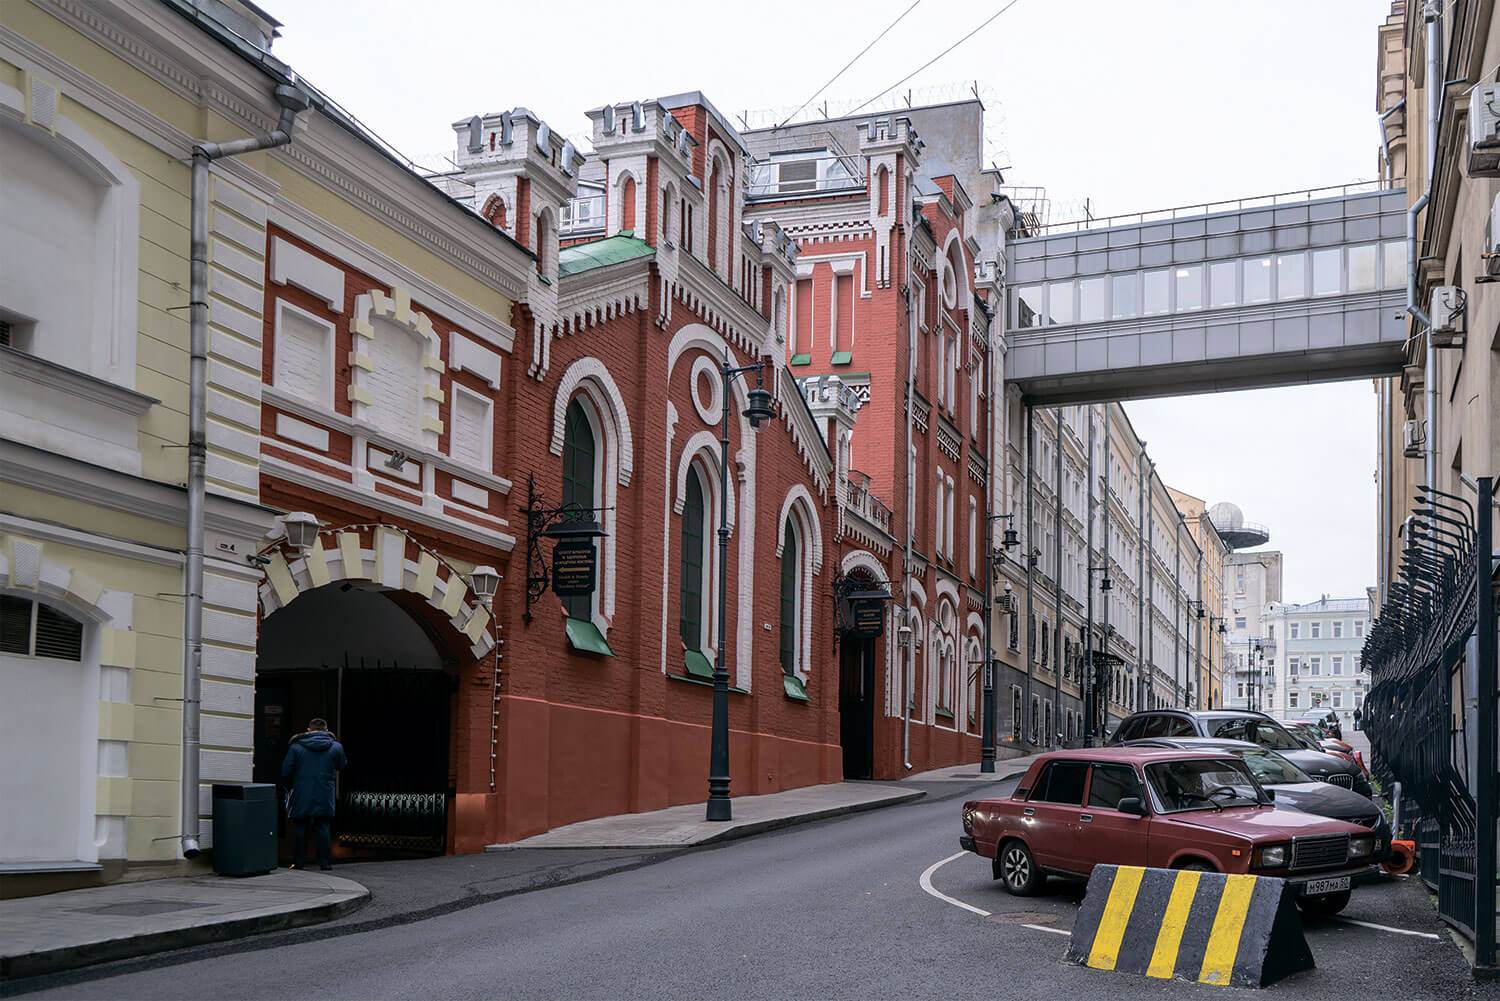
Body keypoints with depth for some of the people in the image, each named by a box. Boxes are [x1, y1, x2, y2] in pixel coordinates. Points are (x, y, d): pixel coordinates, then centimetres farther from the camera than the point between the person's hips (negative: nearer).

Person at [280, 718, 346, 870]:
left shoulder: (296, 747, 0)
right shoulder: (336, 747, 2)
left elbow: (286, 772, -1)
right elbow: (342, 765, 15)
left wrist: (289, 787, 13)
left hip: (301, 796, 0)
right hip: (324, 798, 1)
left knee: (299, 829, 7)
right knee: (322, 828, 5)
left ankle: (297, 863, 10)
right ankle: (325, 862, 3)